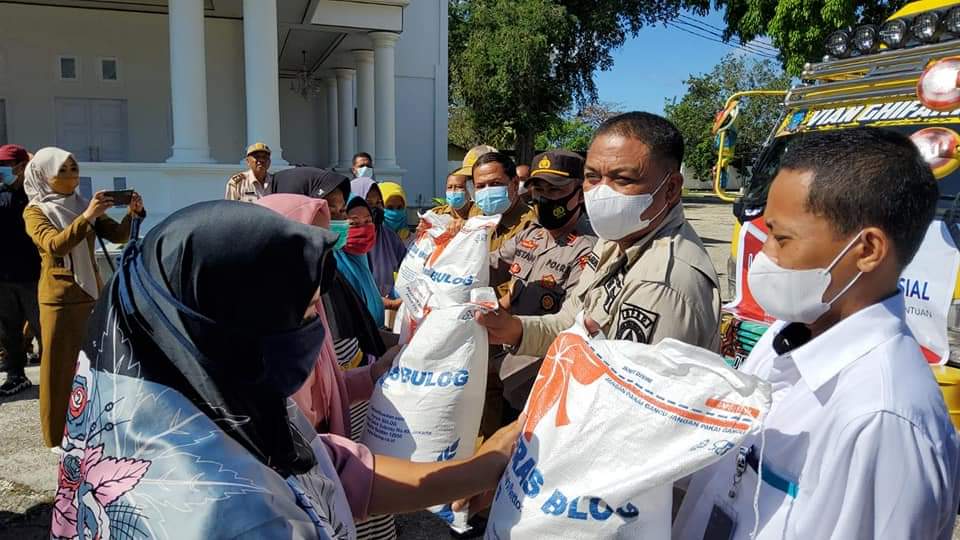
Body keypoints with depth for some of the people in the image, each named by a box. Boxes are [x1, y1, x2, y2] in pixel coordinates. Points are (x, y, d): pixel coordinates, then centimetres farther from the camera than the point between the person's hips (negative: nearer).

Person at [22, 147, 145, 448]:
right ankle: (57, 438, 12)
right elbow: (55, 244, -24)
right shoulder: (35, 211, -5)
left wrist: (133, 214, -18)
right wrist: (87, 216, -35)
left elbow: (118, 235, 1)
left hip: (92, 293, 5)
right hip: (59, 299, -5)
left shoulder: (83, 205, 10)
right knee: (60, 367, 1)